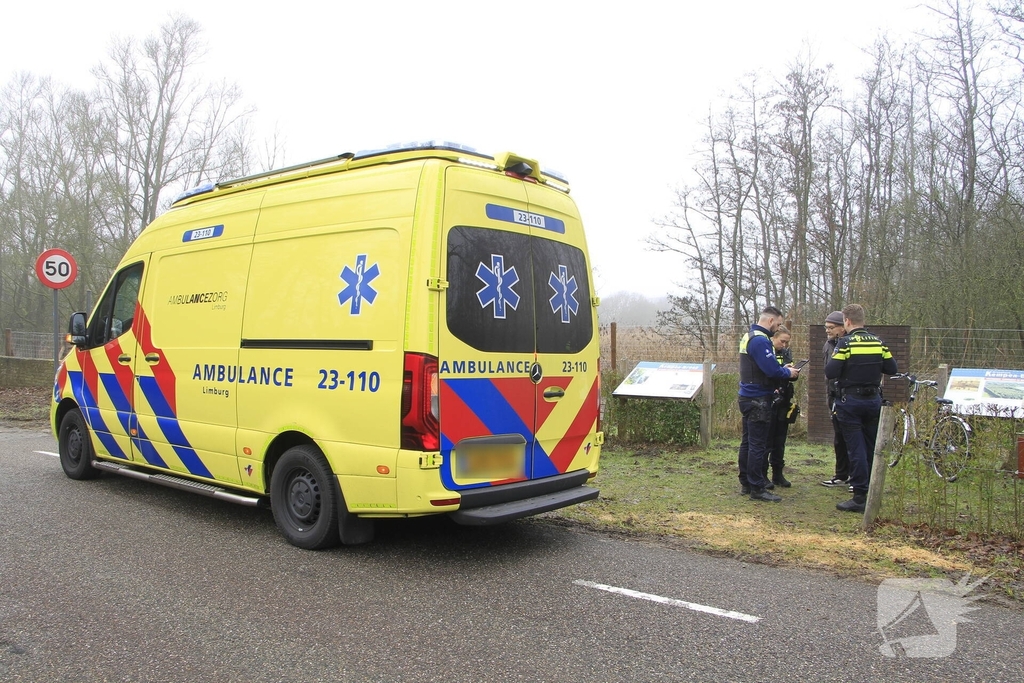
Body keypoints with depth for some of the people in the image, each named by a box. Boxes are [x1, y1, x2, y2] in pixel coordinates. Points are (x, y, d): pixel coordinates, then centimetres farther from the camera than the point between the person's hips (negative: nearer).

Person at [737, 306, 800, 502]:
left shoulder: (749, 337, 14)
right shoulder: (760, 340, -19)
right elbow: (772, 370, -24)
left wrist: (782, 369, 12)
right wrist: (788, 373, -6)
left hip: (748, 398, 11)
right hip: (758, 400, -11)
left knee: (748, 442, 15)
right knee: (758, 446, -5)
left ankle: (746, 483, 23)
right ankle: (757, 488, 0)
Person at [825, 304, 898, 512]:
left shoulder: (845, 343, -13)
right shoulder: (878, 342, 3)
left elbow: (830, 373, -18)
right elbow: (891, 368, 6)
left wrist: (832, 360, 2)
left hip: (851, 402, -5)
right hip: (874, 400, 5)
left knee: (856, 450, -3)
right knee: (871, 448, 14)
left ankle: (860, 498, -2)